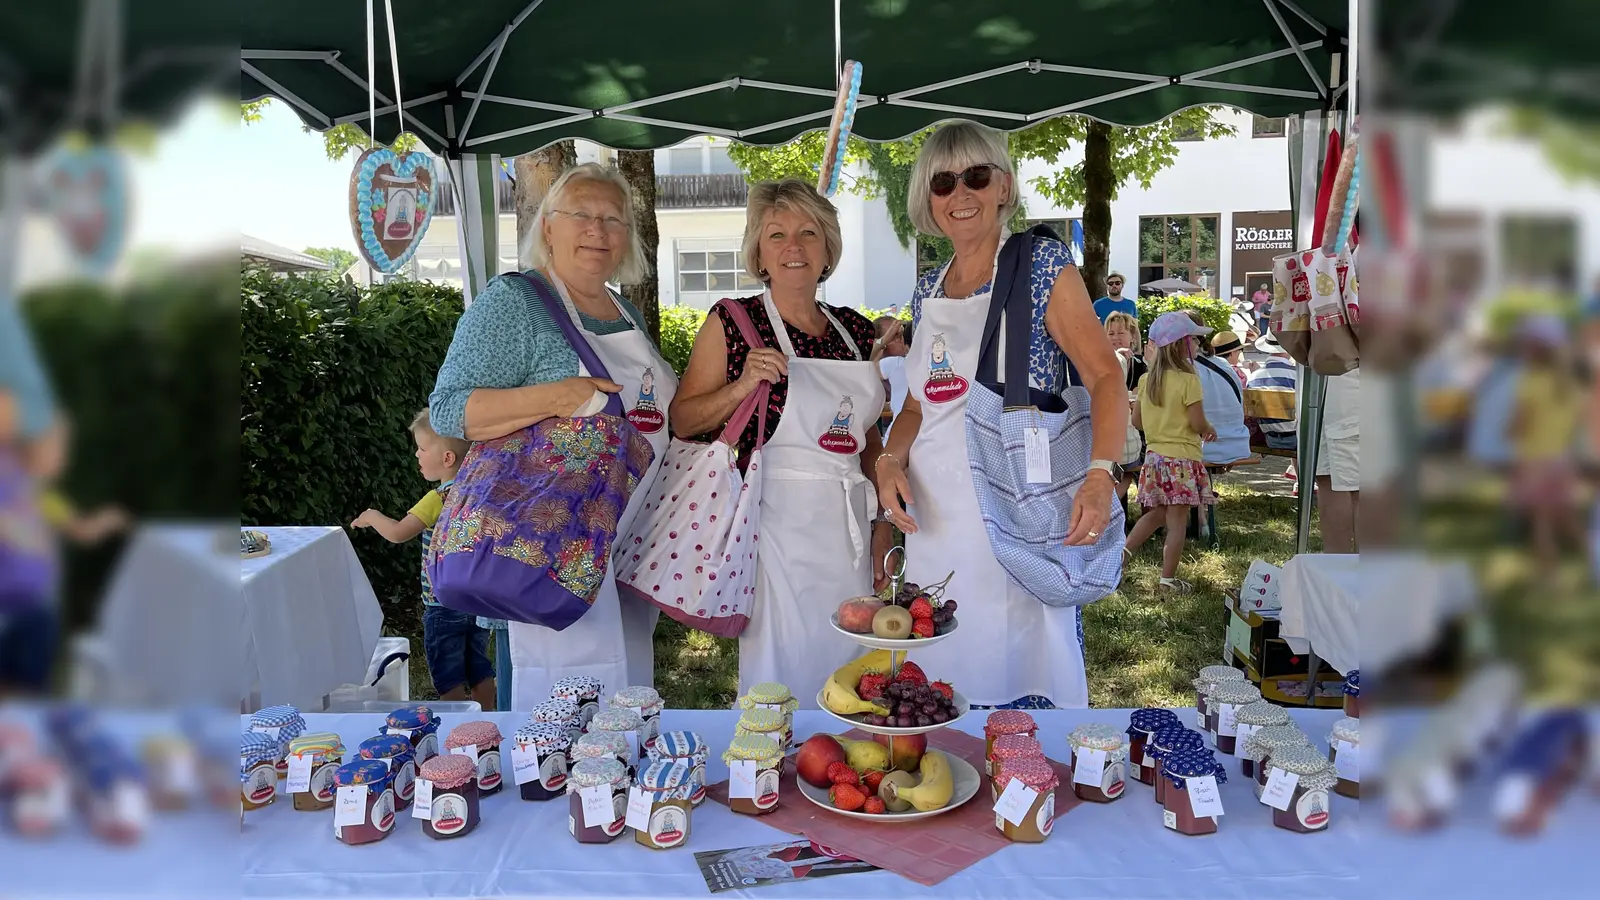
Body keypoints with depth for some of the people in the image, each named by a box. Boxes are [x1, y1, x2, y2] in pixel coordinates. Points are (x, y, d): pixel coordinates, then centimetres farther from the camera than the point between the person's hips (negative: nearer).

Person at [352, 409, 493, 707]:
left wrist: (372, 516, -3)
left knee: (449, 683, 4)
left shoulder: (439, 498, -18)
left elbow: (397, 533, -20)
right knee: (480, 671, 16)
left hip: (444, 606, -7)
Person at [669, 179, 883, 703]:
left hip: (847, 528, 5)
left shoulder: (856, 331, 10)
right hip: (777, 520, -5)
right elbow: (681, 422, -4)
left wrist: (882, 524, 13)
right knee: (778, 673, -1)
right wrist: (742, 385, -19)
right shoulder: (732, 323, -3)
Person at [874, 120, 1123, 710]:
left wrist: (1100, 475, -24)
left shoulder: (1042, 263, -2)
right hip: (935, 515, 5)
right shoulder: (927, 292, 14)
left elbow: (1106, 378, -9)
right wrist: (890, 461, 1)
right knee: (943, 684, 9)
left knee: (1026, 673, -3)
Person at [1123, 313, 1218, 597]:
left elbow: (1137, 419, 10)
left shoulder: (1148, 379, 5)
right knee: (1177, 520, 1)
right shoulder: (1188, 380, -14)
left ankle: (1121, 554, 11)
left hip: (1154, 454, 6)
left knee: (1155, 514, 19)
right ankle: (1168, 582, 5)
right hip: (1181, 458, -6)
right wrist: (1210, 431, 5)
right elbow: (1198, 424, -15)